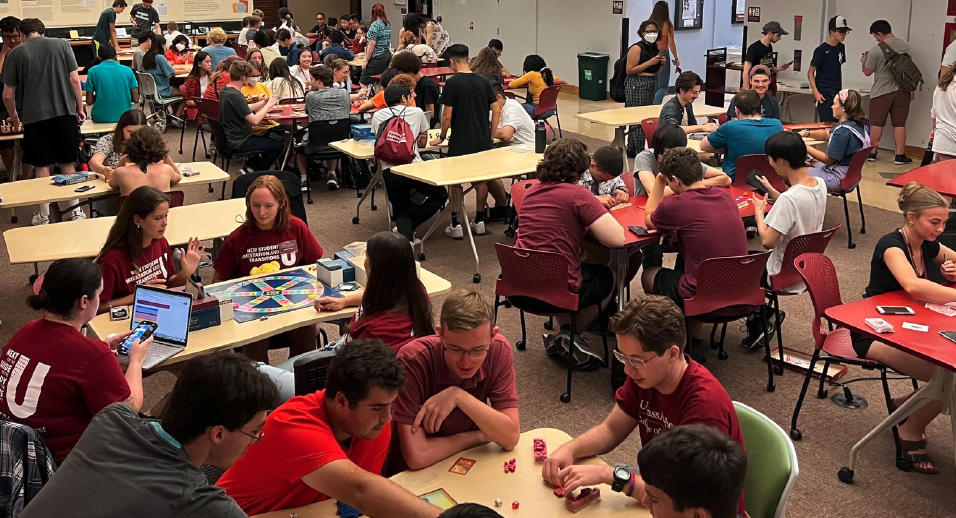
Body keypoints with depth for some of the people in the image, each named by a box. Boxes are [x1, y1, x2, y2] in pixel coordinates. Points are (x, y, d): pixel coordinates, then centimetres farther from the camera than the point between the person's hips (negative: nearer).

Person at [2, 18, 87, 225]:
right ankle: (75, 210, 14)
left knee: (42, 166, 9)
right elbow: (75, 79, -1)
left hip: (34, 116, -1)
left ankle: (44, 215, 15)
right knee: (68, 163, 11)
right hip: (65, 113, 1)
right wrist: (80, 108, 9)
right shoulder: (62, 45, 3)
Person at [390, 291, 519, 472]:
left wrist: (458, 396, -24)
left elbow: (511, 437, -15)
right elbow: (416, 456, -26)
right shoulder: (413, 360, -22)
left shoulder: (499, 350, -13)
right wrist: (479, 436, -15)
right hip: (415, 475, -2)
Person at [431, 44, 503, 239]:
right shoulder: (483, 81, 5)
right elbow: (497, 110, 5)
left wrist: (441, 137, 2)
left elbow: (447, 116, -12)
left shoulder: (452, 83, -11)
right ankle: (479, 222, 23)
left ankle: (455, 225, 8)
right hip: (482, 141, 5)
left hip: (460, 143, -5)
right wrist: (490, 135, 13)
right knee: (482, 180, 17)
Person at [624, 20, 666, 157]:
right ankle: (639, 151, -2)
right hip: (637, 84, -9)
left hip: (652, 84, 9)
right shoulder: (637, 48, -11)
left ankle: (631, 150, 20)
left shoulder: (656, 48, 13)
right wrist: (650, 62, -18)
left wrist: (662, 64, 1)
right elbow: (629, 70, -18)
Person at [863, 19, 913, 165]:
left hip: (881, 92, -3)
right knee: (899, 124, 6)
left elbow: (867, 72, -3)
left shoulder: (876, 50, -12)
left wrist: (864, 61, 15)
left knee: (877, 124, 8)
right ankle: (900, 155, 7)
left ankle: (872, 153, 15)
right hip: (902, 91, 3)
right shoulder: (906, 46, 3)